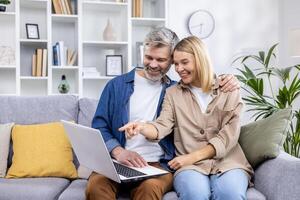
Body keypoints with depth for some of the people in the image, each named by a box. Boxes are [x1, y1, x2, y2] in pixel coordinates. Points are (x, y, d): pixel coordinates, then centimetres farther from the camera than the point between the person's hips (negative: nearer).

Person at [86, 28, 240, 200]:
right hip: (117, 163, 1)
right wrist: (118, 152, -13)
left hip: (158, 164, 0)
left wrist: (227, 82, 0)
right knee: (96, 185, -32)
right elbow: (99, 126, 6)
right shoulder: (117, 85, 10)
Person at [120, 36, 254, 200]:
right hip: (190, 165, 1)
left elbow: (229, 134, -2)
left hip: (227, 161, 0)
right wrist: (142, 127, -24)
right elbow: (162, 127, 0)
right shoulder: (173, 93, 14)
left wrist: (192, 156, -11)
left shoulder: (228, 90, 8)